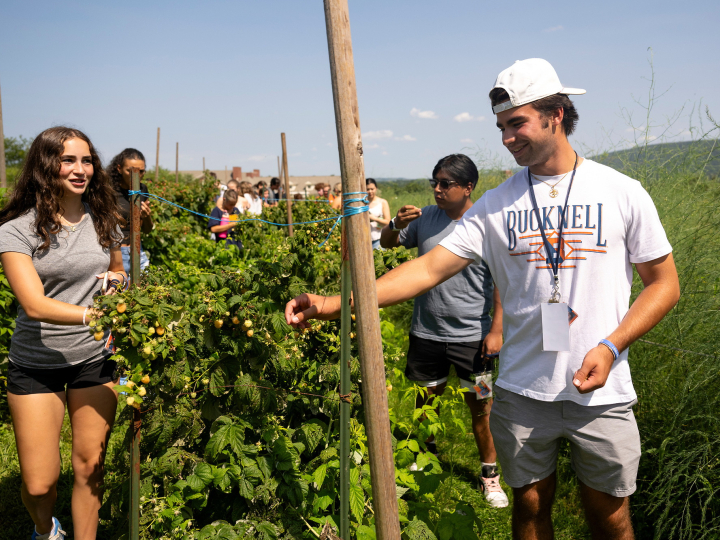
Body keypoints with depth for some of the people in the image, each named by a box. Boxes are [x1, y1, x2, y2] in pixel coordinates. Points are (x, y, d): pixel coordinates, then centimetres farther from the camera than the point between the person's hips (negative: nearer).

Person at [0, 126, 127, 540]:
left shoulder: (103, 220, 3)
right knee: (39, 484, 3)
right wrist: (93, 313, -36)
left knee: (90, 465, 6)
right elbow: (34, 304, -21)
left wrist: (118, 279, -3)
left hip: (95, 358, 3)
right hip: (36, 365, -2)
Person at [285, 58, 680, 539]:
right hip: (522, 392, 1)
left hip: (602, 393, -1)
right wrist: (336, 303, -19)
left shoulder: (621, 192, -3)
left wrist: (611, 346, -14)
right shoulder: (496, 205, -1)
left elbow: (664, 283, 2)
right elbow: (431, 268, -8)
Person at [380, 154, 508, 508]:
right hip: (426, 332, 3)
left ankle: (490, 474, 27)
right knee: (425, 399, 18)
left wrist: (496, 330, -9)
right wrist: (396, 224, -12)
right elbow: (386, 243, 10)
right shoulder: (425, 219, 0)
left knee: (480, 406, 8)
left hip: (472, 335, -3)